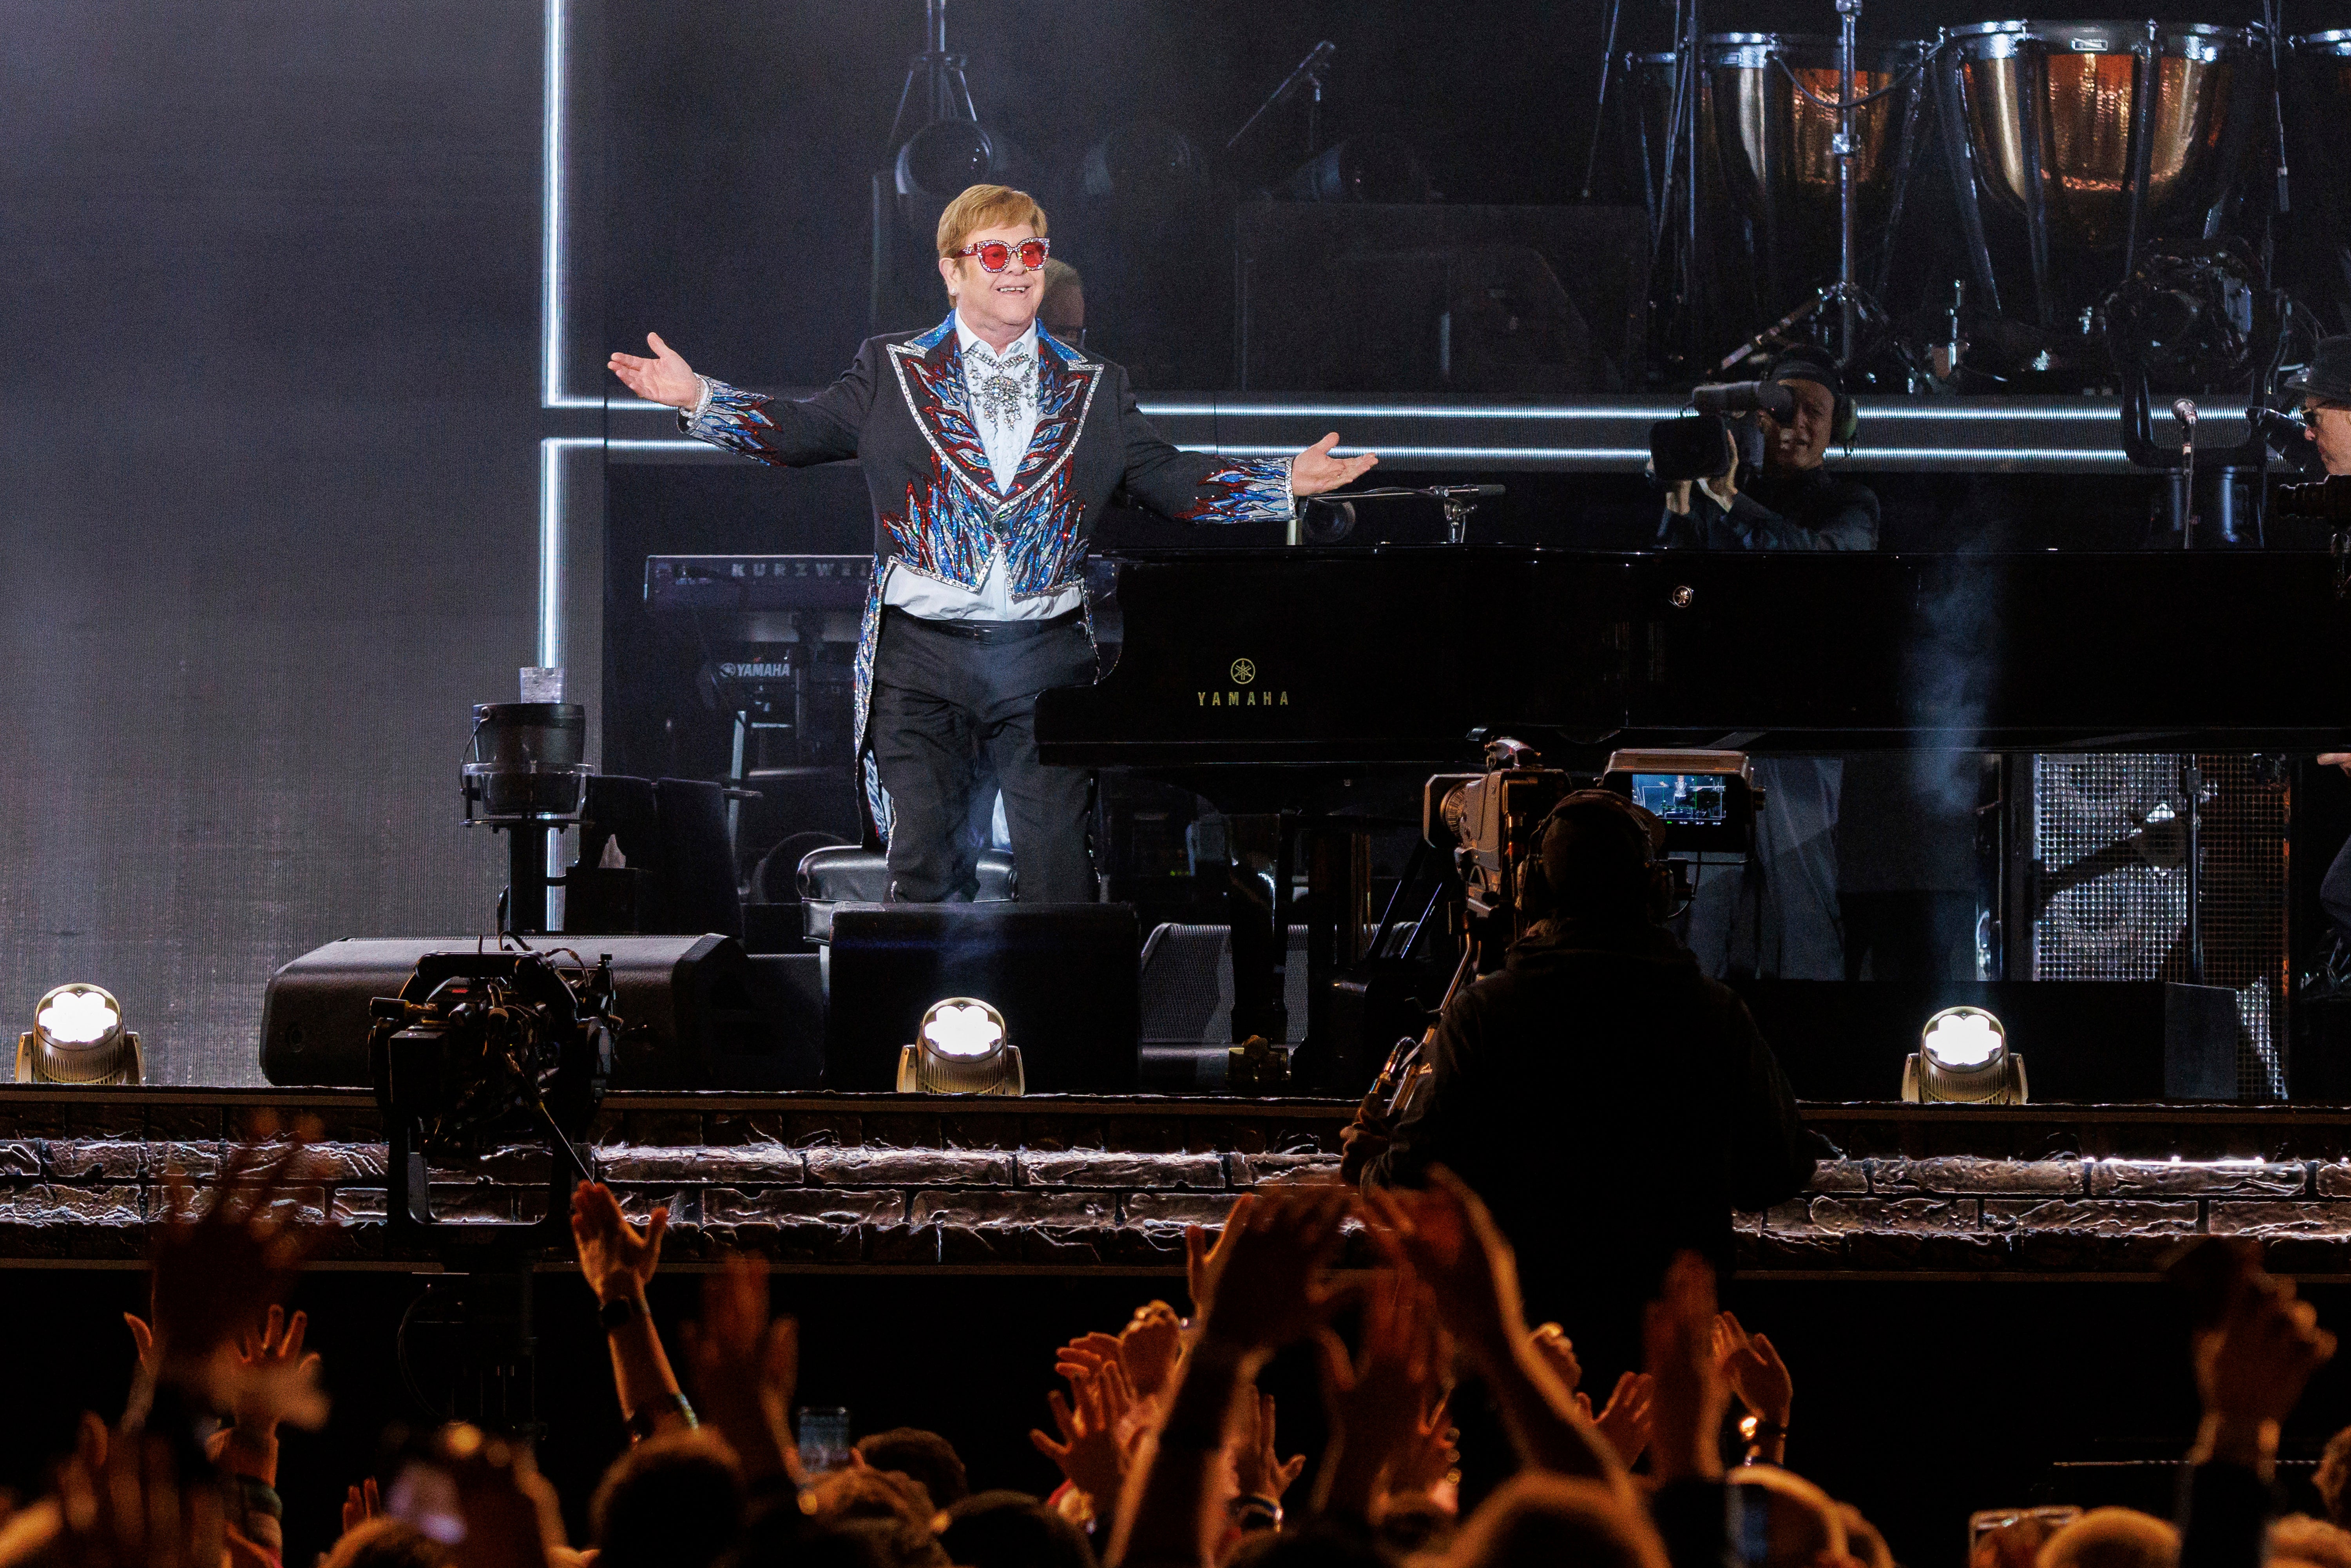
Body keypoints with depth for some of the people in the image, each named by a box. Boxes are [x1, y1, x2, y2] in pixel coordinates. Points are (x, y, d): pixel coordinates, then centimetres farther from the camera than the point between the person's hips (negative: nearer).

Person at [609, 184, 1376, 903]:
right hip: (918, 654, -1)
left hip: (1046, 658, 1)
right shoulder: (893, 370, 10)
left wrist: (1287, 482, 1)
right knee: (924, 863, -3)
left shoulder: (1096, 390, 13)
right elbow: (803, 432, 8)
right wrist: (698, 399, -6)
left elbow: (1167, 478, 12)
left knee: (1058, 861, -6)